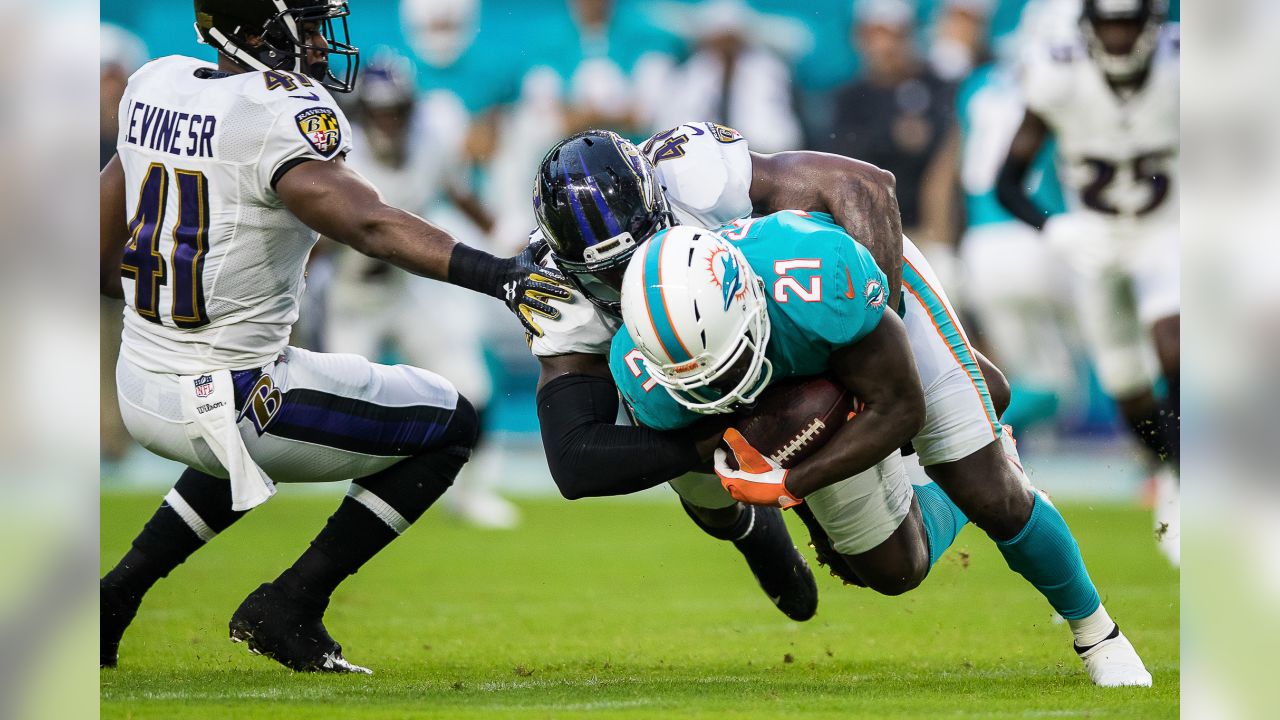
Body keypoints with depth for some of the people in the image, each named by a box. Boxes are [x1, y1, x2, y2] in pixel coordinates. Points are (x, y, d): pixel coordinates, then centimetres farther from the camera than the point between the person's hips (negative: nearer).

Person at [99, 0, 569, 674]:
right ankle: (288, 607, 5)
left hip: (139, 389, 8)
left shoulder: (154, 86, 5)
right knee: (450, 424, 7)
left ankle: (115, 596, 30)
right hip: (224, 403, -8)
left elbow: (102, 254, 14)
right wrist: (500, 275, -40)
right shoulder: (281, 114, -19)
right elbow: (372, 225, -34)